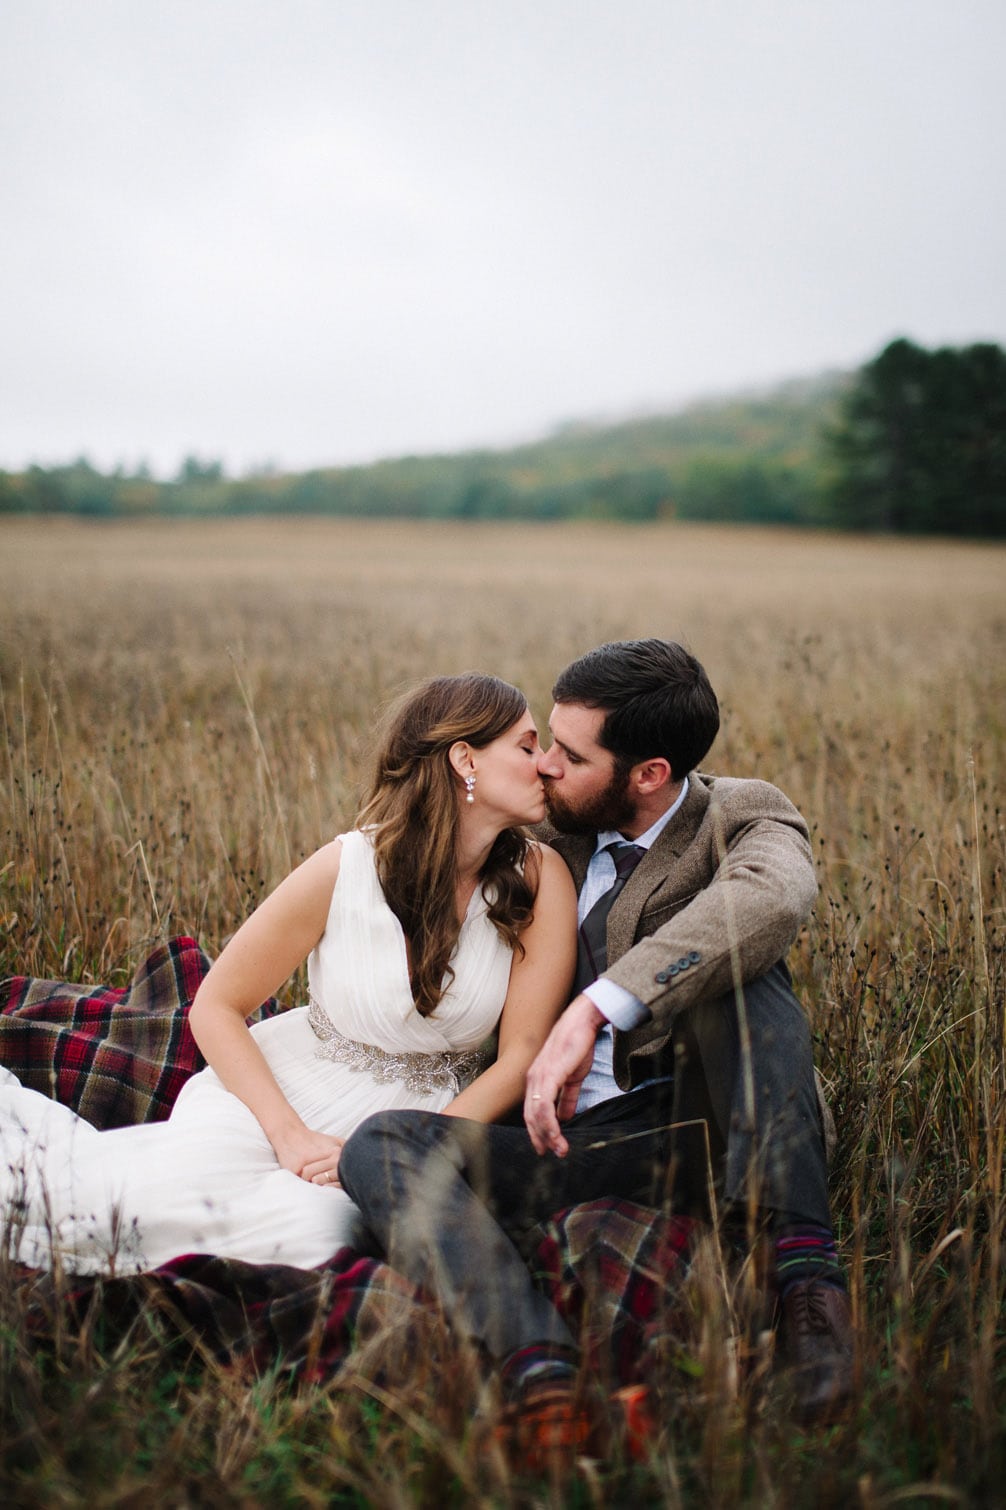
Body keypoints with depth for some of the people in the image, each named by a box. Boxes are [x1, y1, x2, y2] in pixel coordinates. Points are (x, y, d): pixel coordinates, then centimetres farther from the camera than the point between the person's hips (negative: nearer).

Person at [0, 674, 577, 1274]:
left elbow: (522, 1054, -8)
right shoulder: (344, 869, -13)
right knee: (170, 1188, -34)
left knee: (313, 1229, -32)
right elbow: (216, 1006, -6)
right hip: (284, 1088, -1)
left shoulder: (538, 877, -9)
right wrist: (291, 1137, -19)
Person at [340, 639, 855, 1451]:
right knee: (381, 1144, -19)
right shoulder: (562, 844, 14)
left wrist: (594, 1011, -36)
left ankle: (804, 1260, -35)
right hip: (581, 1141, 4)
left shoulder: (741, 817, -2)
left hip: (712, 1120, -4)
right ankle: (536, 1363, -42)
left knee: (728, 958, -29)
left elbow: (774, 895, -30)